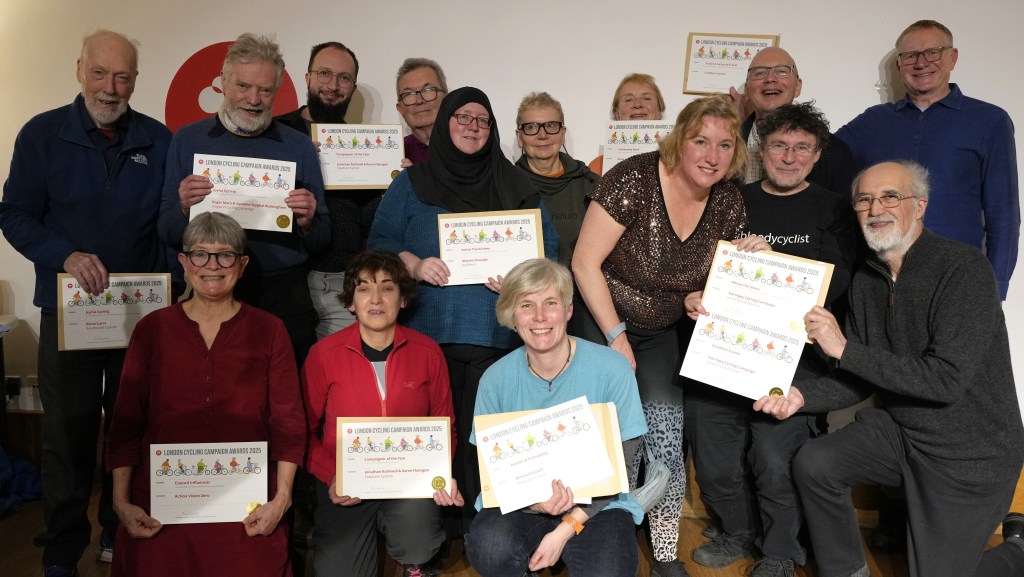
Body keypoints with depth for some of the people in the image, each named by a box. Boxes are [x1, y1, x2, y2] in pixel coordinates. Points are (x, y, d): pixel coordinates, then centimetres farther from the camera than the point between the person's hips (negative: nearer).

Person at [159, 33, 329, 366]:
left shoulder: (299, 147, 4)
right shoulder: (188, 140, 5)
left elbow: (320, 244, 5)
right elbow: (167, 234, 5)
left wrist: (307, 222, -16)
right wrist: (183, 209, -14)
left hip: (283, 297, 0)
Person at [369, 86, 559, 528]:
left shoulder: (515, 186, 16)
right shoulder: (411, 183, 14)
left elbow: (547, 245, 12)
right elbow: (381, 241, 8)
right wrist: (414, 265, -11)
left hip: (496, 333, 1)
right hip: (430, 330, 0)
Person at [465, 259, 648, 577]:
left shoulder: (612, 369, -13)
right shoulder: (496, 379, -7)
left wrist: (568, 528, -16)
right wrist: (532, 500, -23)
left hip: (598, 503, -1)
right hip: (520, 501, 1)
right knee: (488, 549, -28)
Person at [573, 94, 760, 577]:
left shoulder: (728, 202, -4)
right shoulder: (634, 179, -20)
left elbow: (714, 283, 8)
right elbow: (585, 262, -19)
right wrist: (616, 338, -17)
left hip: (661, 333, 4)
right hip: (600, 320, -4)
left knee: (666, 444, -6)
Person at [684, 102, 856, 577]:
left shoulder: (833, 211, 9)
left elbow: (835, 284, -3)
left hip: (795, 351, -3)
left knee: (774, 455, -13)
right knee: (711, 448, 4)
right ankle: (740, 532, 31)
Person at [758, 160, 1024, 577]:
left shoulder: (964, 269, -21)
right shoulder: (866, 280, 1)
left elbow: (946, 379, -29)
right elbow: (861, 379, 4)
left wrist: (844, 348, -28)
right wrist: (802, 395, -15)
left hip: (971, 451, -6)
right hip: (899, 427, 6)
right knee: (812, 464, -9)